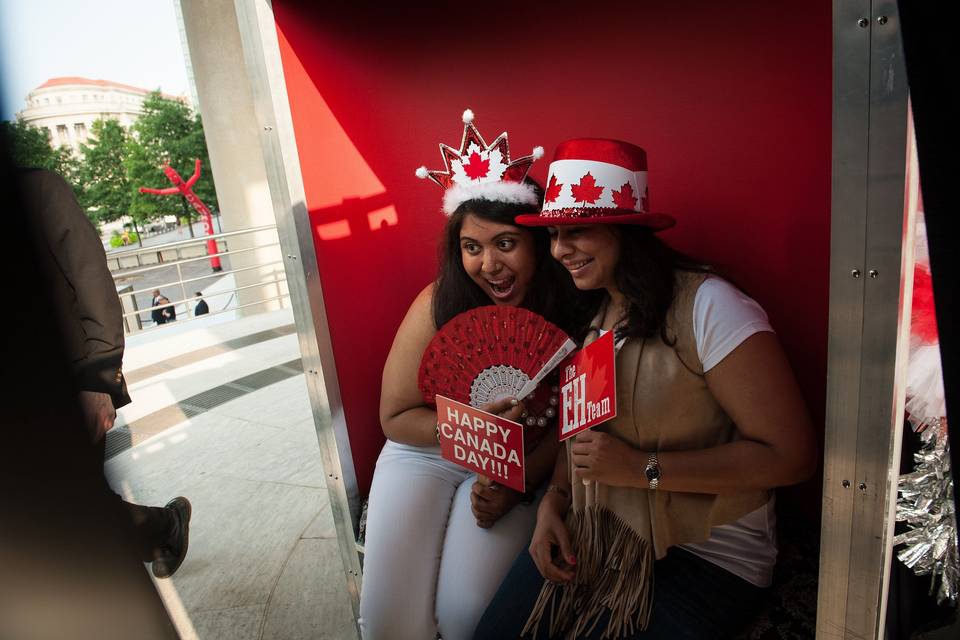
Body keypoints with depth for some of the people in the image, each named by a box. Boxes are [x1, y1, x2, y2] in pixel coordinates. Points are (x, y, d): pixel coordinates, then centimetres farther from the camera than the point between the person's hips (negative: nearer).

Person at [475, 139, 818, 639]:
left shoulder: (707, 306, -20)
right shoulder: (588, 311, 4)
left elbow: (791, 455, -19)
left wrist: (642, 467, -24)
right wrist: (554, 500, -4)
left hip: (705, 555, -5)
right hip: (589, 535, 6)